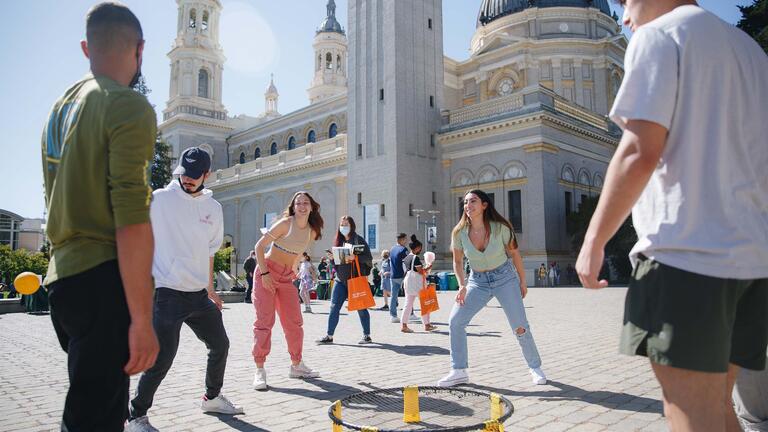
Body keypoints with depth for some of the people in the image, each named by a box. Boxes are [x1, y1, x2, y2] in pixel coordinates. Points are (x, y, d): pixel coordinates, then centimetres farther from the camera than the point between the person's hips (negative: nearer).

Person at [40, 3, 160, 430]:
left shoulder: (60, 108, 17)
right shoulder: (129, 107, -10)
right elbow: (131, 219, -19)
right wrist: (141, 319, -18)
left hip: (62, 277, 9)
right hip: (103, 280, -9)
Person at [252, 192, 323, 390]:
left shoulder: (312, 232, 3)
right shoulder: (285, 223, -14)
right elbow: (259, 246, -13)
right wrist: (264, 273, -20)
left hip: (286, 278, 6)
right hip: (267, 273, -6)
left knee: (294, 322, 8)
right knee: (264, 321, -8)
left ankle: (296, 365, 22)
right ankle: (260, 370, -1)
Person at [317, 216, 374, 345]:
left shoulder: (358, 240, -3)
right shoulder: (339, 241, 13)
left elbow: (369, 258, -8)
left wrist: (354, 257, -22)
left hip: (356, 279, -5)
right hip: (340, 279, 5)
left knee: (361, 308, 2)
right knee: (334, 307, 1)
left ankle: (367, 335, 13)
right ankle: (329, 336, 9)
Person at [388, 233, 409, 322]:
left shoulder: (392, 249, 12)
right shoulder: (403, 250, -12)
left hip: (393, 276, 7)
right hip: (401, 276, -7)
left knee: (393, 295, 8)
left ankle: (393, 315, 9)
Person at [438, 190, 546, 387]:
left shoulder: (500, 228, -17)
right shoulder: (460, 232, -13)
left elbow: (514, 253, -1)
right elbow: (457, 261, 3)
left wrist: (522, 282, 5)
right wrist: (462, 286, -9)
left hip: (505, 277, -2)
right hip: (477, 282, 2)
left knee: (520, 327, -2)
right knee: (455, 321, -9)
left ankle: (535, 368, 22)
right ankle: (459, 371, 2)